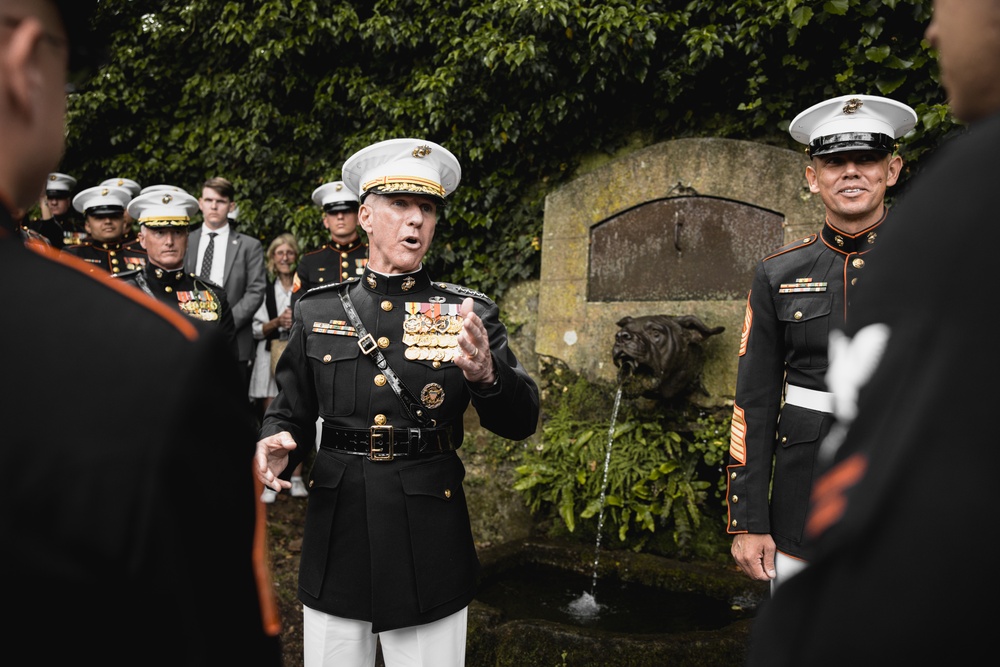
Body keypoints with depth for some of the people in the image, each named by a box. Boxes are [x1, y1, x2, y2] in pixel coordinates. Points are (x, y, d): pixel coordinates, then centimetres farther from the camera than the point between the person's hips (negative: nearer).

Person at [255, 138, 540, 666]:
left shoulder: (469, 314, -2)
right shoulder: (318, 310, 3)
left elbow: (520, 422, -7)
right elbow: (291, 411, 10)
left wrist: (484, 374, -28)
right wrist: (275, 444, -12)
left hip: (429, 540, -1)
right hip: (335, 536, 2)